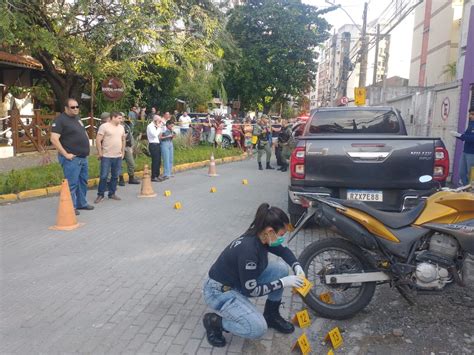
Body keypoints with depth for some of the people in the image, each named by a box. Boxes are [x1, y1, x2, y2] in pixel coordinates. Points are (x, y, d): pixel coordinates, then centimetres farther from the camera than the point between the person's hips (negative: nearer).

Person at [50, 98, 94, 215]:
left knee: (83, 181, 16)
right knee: (72, 183, -5)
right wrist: (65, 154, -20)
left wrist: (87, 148, 17)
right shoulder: (60, 120, -12)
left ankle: (81, 203, 29)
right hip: (71, 158, -9)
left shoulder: (77, 118, 14)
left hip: (83, 157, 9)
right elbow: (54, 139, -20)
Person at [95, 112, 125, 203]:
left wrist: (123, 152, 15)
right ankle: (100, 195, 9)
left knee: (115, 176, 10)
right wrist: (100, 153, -11)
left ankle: (112, 193, 22)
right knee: (104, 176, -3)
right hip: (106, 156, -6)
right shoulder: (104, 126, -8)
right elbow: (98, 140, -10)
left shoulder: (121, 127, 11)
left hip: (118, 156, 6)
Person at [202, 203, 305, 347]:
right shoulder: (248, 249, -34)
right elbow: (251, 290, -25)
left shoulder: (261, 237, -9)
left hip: (241, 281, 9)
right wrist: (283, 283, -22)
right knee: (258, 328, -23)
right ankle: (213, 321, -1)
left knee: (281, 269, -5)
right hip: (219, 291, -9)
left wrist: (297, 267, -5)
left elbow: (283, 251, 12)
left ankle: (271, 315, 12)